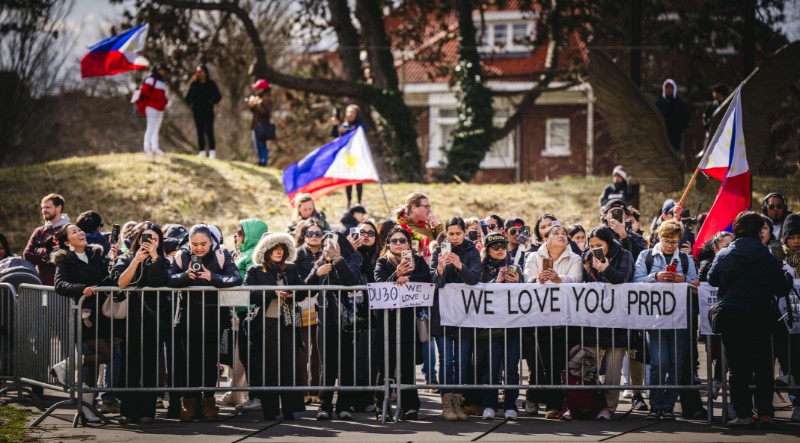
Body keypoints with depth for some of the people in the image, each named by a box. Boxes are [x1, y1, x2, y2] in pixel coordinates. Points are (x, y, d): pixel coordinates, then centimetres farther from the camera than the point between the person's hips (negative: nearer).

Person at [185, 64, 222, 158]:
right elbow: (188, 98, 0)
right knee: (200, 132, 3)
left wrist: (211, 102, -11)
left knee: (209, 131, -10)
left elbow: (218, 96, 5)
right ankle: (202, 152, 4)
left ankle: (212, 153, -11)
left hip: (208, 111, -3)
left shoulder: (211, 84, 3)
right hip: (197, 111, 3)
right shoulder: (194, 84, 8)